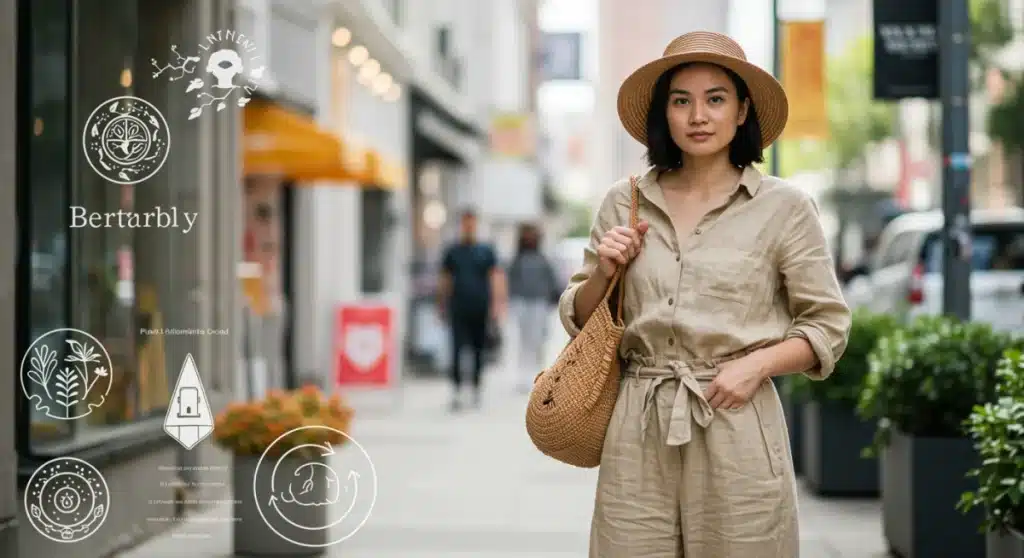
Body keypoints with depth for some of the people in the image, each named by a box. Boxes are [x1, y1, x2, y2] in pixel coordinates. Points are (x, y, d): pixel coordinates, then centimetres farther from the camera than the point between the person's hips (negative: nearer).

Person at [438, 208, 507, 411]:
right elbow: (445, 280, 12)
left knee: (479, 351, 9)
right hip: (458, 309, -1)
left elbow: (496, 278, 0)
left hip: (480, 310, 1)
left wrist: (497, 303, -10)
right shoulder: (452, 252, 7)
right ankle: (456, 391, -13)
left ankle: (476, 388, 22)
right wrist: (442, 305, 12)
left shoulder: (486, 251, 5)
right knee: (457, 349, -11)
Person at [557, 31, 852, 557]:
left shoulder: (784, 207, 0)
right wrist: (603, 273, -4)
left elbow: (827, 324, 3)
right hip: (637, 433, 2)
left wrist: (757, 363, -12)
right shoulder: (623, 204, 8)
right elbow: (578, 320, 15)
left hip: (737, 430, -2)